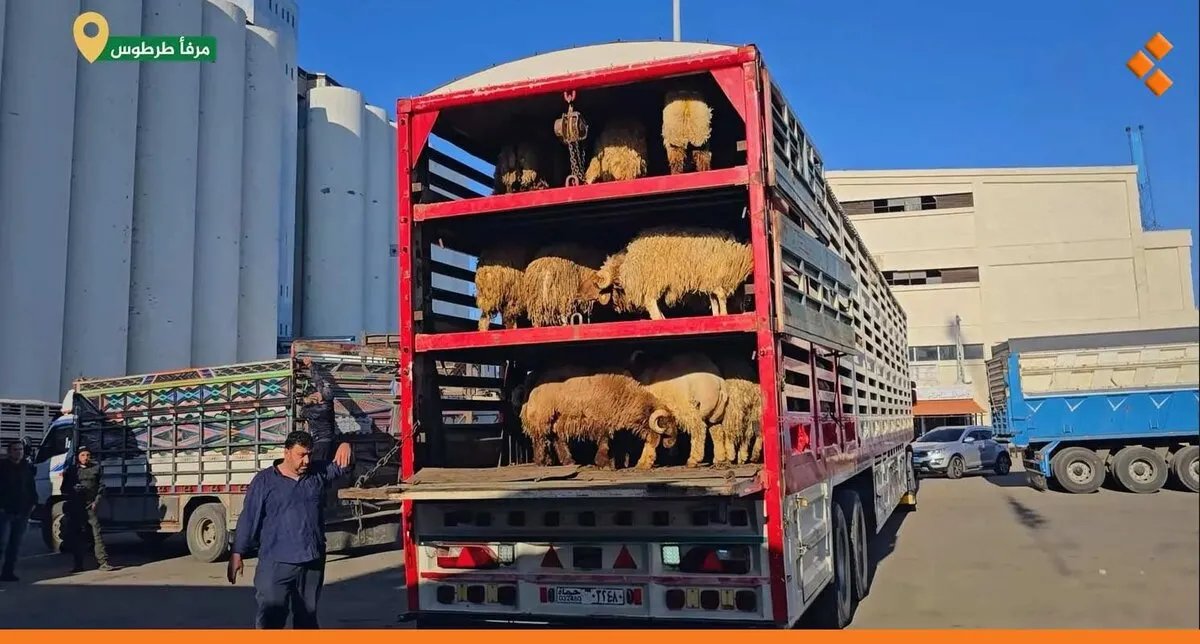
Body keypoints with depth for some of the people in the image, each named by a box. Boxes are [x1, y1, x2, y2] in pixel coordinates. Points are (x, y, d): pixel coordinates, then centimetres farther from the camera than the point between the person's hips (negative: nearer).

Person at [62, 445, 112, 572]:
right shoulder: (71, 470, 11)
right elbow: (64, 489, 10)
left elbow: (101, 486, 6)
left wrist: (96, 501, -5)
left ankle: (103, 562, -12)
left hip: (90, 506, -2)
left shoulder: (96, 468, 9)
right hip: (74, 508, 2)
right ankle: (78, 564, 14)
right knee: (74, 536, 5)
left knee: (96, 533, -9)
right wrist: (74, 489, -11)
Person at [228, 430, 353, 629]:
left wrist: (345, 446, -18)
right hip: (276, 563, -4)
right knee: (270, 616, -9)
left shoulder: (318, 473, 8)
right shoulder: (265, 480, -2)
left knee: (307, 616, 15)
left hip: (313, 562, 4)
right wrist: (237, 554, -5)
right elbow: (248, 519, -2)